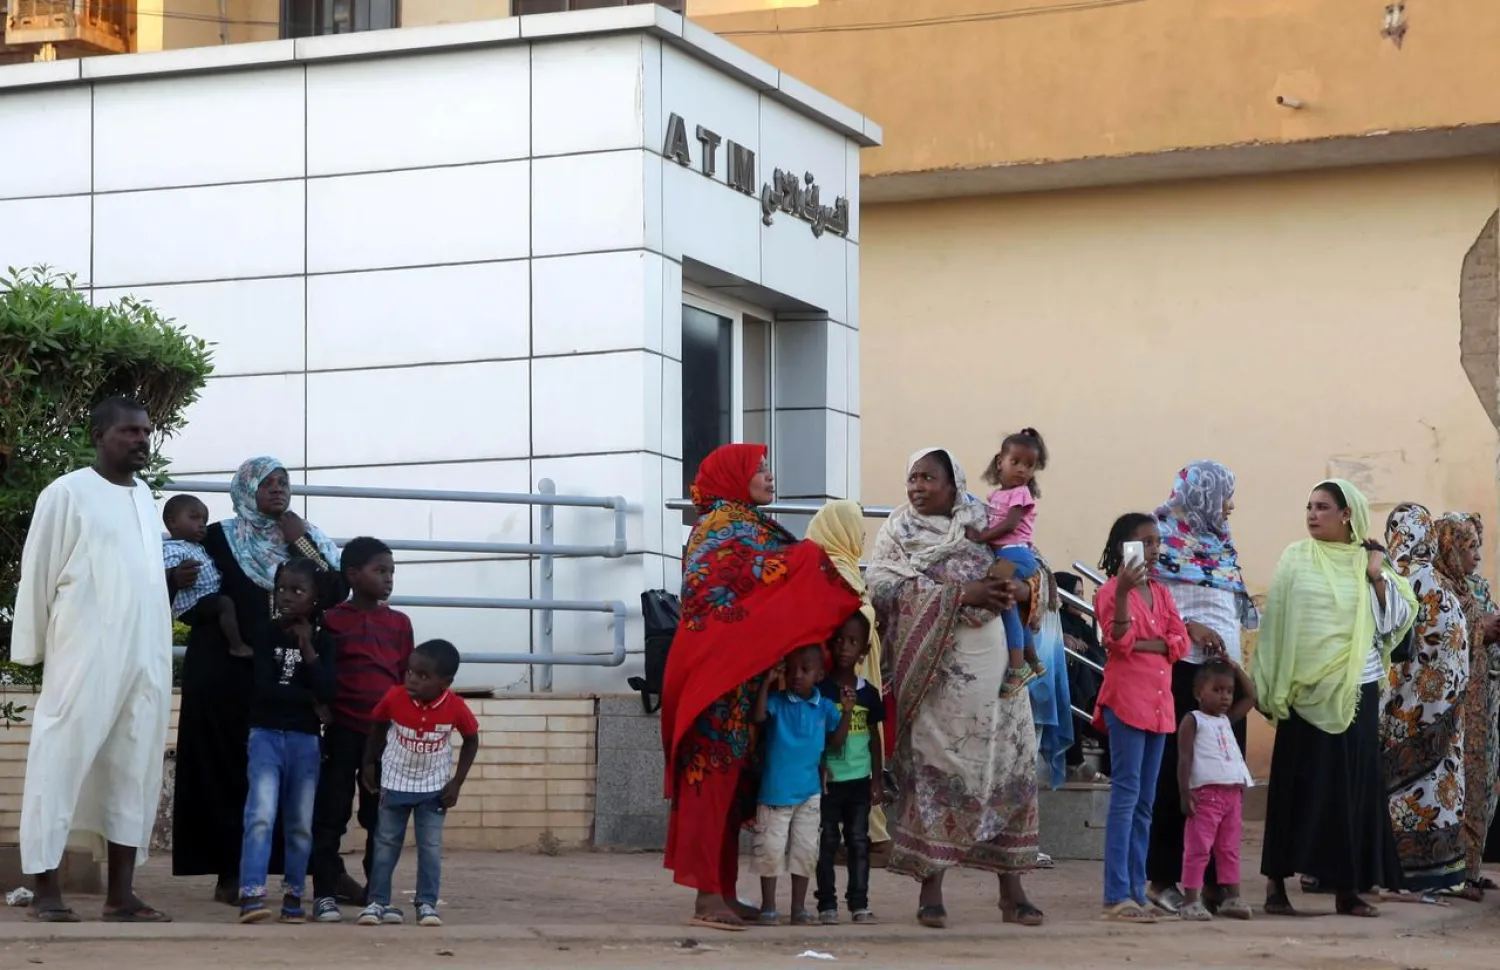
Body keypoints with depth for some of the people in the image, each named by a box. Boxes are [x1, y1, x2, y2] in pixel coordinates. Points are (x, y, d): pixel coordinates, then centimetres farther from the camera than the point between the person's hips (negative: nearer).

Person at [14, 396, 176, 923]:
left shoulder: (145, 496, 14)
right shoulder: (67, 493, -6)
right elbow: (38, 573, -3)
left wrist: (172, 579, 5)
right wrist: (33, 648, -2)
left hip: (146, 658, 7)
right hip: (85, 656, -7)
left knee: (135, 769, 6)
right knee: (62, 762, -4)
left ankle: (121, 893, 10)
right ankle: (46, 889, 0)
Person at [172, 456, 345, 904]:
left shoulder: (306, 538, 12)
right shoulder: (218, 538, 3)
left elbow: (337, 592, 0)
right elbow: (191, 594, 0)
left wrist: (302, 545, -5)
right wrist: (177, 581, -22)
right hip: (226, 671, -3)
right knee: (227, 766, -3)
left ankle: (272, 865, 3)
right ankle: (228, 872, -1)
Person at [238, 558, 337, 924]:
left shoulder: (322, 641, 6)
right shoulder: (269, 635, 2)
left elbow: (327, 693, -8)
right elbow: (264, 689, -9)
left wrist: (308, 649, -13)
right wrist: (308, 698, -6)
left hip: (306, 739, 2)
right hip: (267, 734, -2)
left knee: (301, 824, 6)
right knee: (261, 815, -16)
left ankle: (293, 895, 16)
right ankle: (251, 895, -24)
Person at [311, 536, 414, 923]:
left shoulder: (399, 623, 10)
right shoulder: (332, 621, -1)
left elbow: (408, 678, 12)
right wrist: (321, 719, -4)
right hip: (343, 731, -3)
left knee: (381, 817, 7)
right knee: (331, 814, 0)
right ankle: (325, 893, 3)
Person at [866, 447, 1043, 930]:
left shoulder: (984, 527, 13)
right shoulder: (898, 534, 6)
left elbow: (1034, 569, 16)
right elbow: (882, 586, -10)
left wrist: (1023, 588, -10)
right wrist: (961, 596, -16)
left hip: (997, 665, 3)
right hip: (939, 669, -3)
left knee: (1009, 768, 1)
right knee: (935, 769, -5)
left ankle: (1012, 891, 8)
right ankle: (930, 891, 3)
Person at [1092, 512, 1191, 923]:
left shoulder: (1160, 593, 16)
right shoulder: (1111, 591, -4)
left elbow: (1181, 642, 6)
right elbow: (1118, 641, -17)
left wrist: (1141, 644, -10)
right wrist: (1124, 592, -28)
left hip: (1159, 702, 8)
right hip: (1126, 698, -7)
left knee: (1145, 803, 8)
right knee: (1126, 796, -11)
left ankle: (1137, 892, 12)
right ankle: (1117, 896, -13)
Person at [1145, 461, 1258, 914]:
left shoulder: (1220, 544, 21)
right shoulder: (1165, 537, -2)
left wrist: (1238, 662, 14)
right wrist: (1187, 627, -18)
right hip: (1183, 667, -7)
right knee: (1176, 773, -6)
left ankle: (1214, 877, 7)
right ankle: (1162, 877, -1)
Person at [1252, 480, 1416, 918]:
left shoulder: (1369, 562, 8)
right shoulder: (1296, 559, 4)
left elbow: (1394, 620, 4)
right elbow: (1275, 619, 2)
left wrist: (1377, 576, -7)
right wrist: (1272, 687, -3)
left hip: (1356, 689, 2)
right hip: (1305, 689, -2)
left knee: (1353, 783, 2)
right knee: (1298, 783, -2)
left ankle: (1347, 886, 9)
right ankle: (1276, 882, 2)